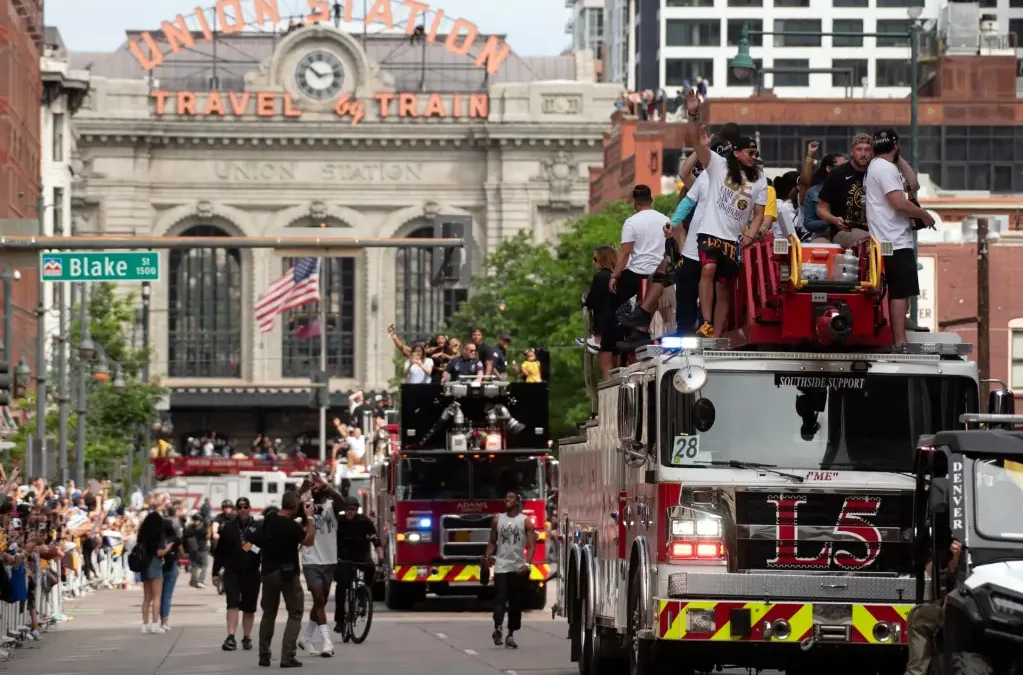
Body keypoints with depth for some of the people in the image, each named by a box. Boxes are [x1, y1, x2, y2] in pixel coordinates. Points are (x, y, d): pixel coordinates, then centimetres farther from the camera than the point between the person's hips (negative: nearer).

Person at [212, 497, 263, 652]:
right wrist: (216, 571, 3)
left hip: (251, 573, 1)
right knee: (233, 604, -12)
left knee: (249, 607, 9)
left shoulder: (258, 528, 3)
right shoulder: (229, 527, 4)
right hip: (232, 572, -1)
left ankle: (247, 638, 20)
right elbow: (220, 550, 5)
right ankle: (231, 637, -17)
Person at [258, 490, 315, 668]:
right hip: (287, 573, -6)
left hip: (269, 572, 6)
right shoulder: (291, 526, -19)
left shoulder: (269, 519, 2)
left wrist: (300, 492, 25)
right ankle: (287, 656, -7)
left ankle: (264, 656, 14)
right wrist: (309, 518, -3)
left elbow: (286, 509, 22)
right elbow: (309, 540, -7)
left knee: (269, 614, 15)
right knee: (295, 614, 3)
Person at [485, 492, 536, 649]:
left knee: (516, 602, 5)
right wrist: (488, 556, -7)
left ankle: (511, 635, 12)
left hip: (519, 568, 0)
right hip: (501, 566, 0)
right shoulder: (498, 520, 9)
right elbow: (492, 542, 13)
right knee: (500, 598, -16)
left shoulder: (525, 521, 2)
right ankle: (497, 627, -27)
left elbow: (531, 545, -3)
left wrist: (527, 564, -18)